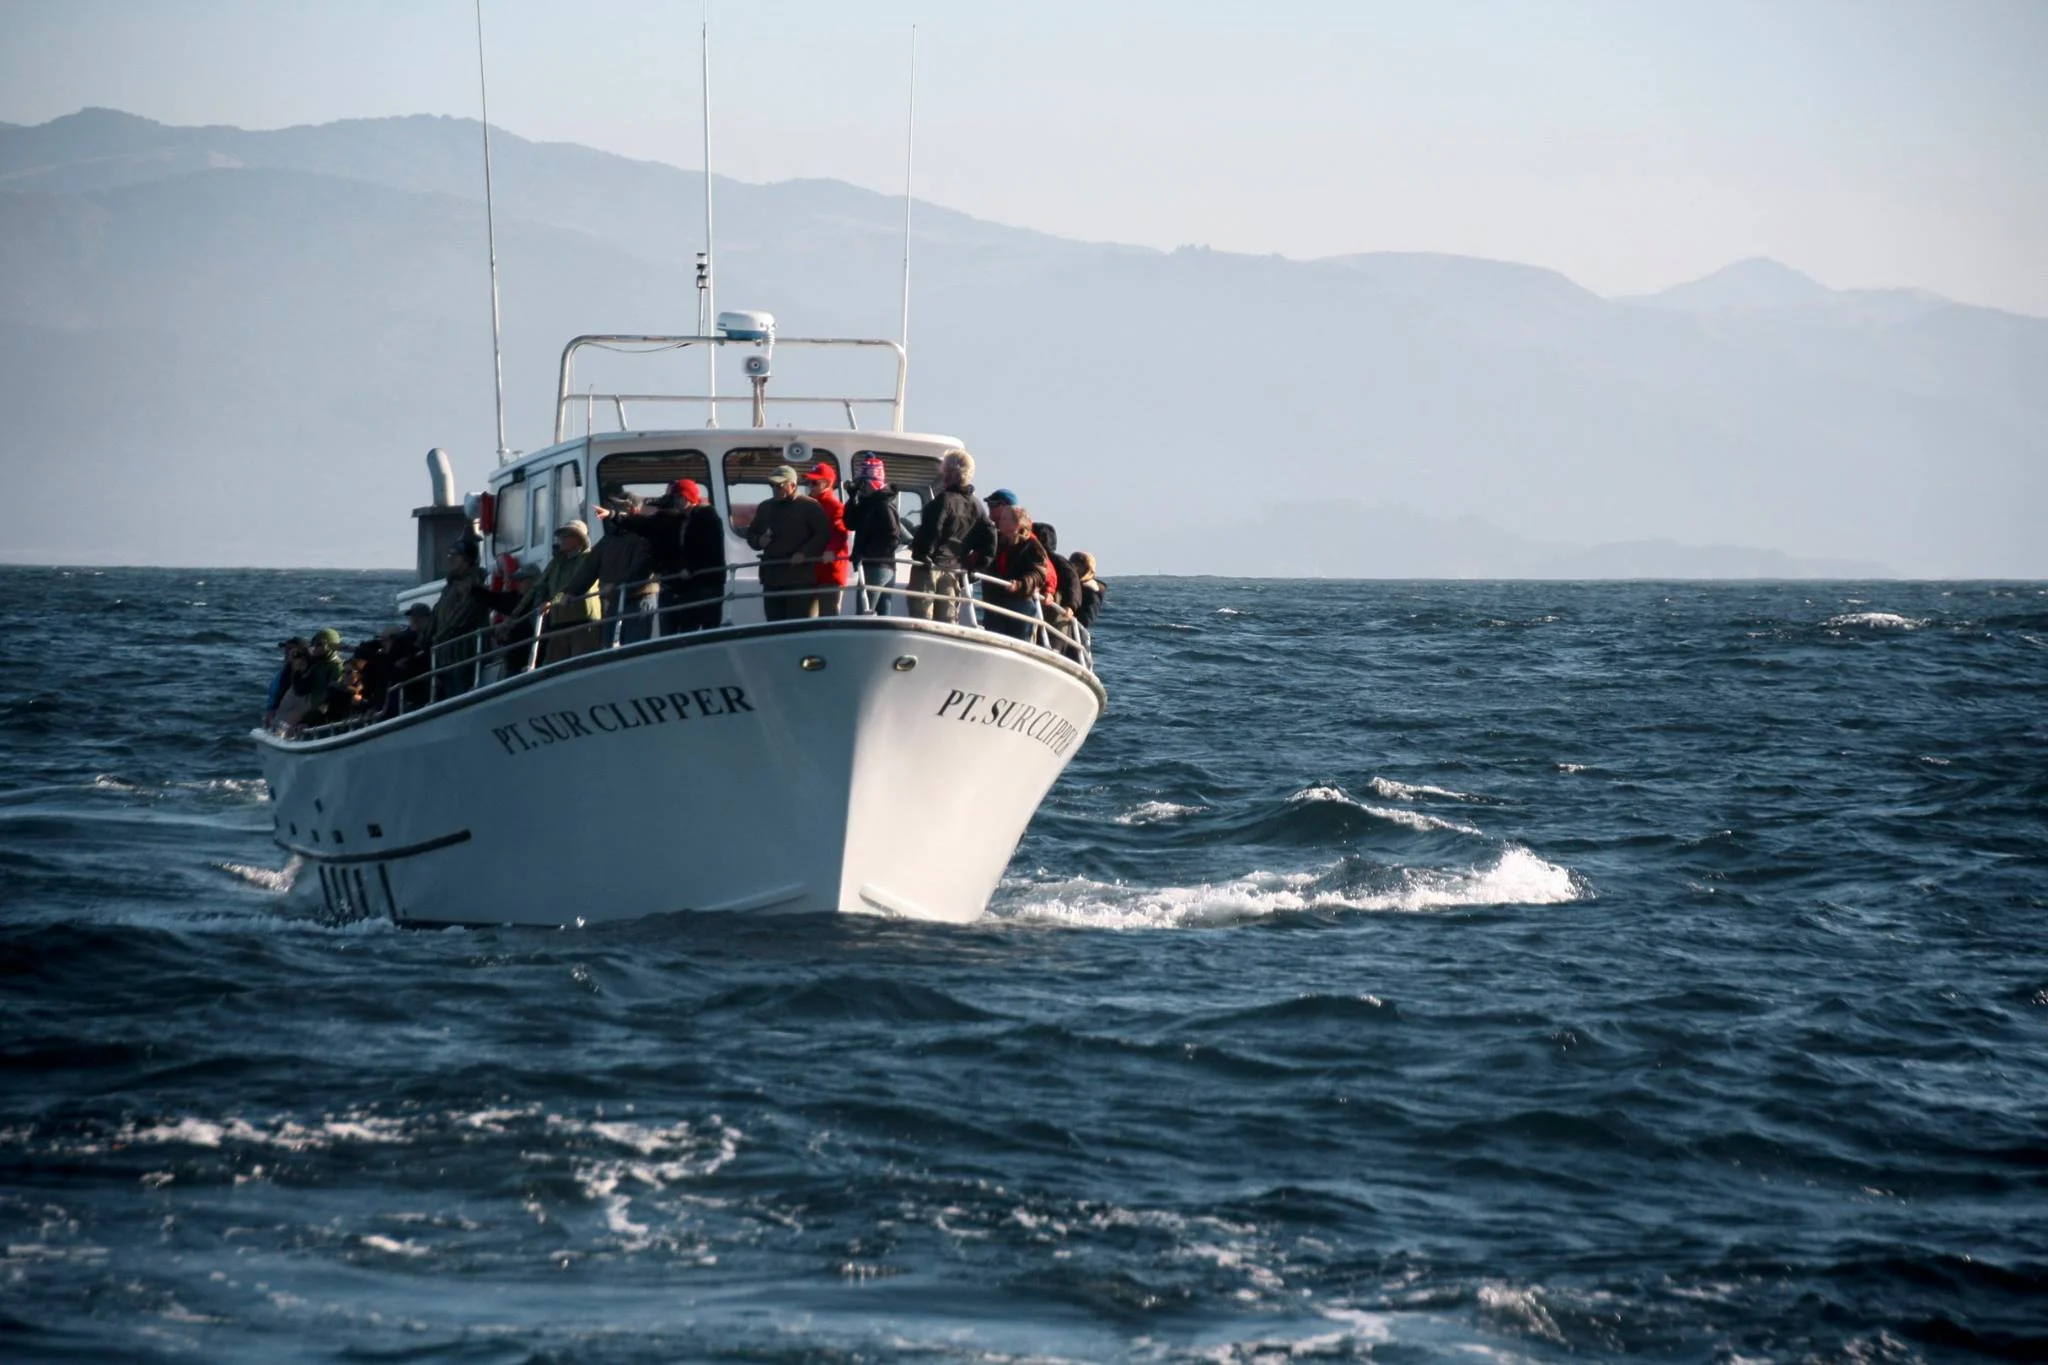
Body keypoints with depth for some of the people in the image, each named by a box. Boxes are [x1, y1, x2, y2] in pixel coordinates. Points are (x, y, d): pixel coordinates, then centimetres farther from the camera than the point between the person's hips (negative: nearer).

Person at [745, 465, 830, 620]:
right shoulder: (765, 508, 18)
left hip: (801, 579, -6)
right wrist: (759, 541, 2)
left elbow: (823, 535, -8)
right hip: (771, 578, 6)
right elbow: (751, 534, 26)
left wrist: (804, 553, -20)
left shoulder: (809, 507, -2)